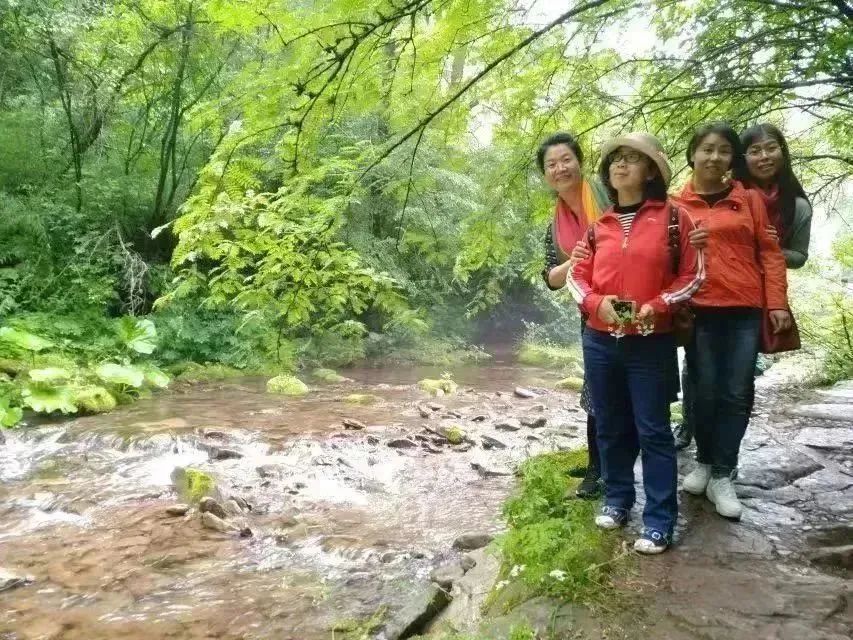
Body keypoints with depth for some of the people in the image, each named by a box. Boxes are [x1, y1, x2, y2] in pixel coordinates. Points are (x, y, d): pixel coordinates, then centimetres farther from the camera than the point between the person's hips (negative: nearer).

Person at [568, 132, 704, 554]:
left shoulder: (673, 218, -2)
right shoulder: (598, 226, 8)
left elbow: (692, 275, -2)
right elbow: (577, 277, 9)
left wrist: (657, 306, -16)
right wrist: (597, 302, -11)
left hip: (652, 342, -4)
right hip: (600, 341, 4)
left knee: (653, 430, 1)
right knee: (610, 426, 14)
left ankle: (659, 521, 10)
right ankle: (617, 499, 30)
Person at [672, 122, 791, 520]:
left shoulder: (749, 200, 9)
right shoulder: (676, 205, 7)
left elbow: (770, 252, 8)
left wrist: (777, 303, 0)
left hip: (746, 311, 1)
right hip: (700, 311, -1)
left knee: (737, 393, 2)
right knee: (705, 392, 4)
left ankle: (722, 476, 12)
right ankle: (704, 463, 25)